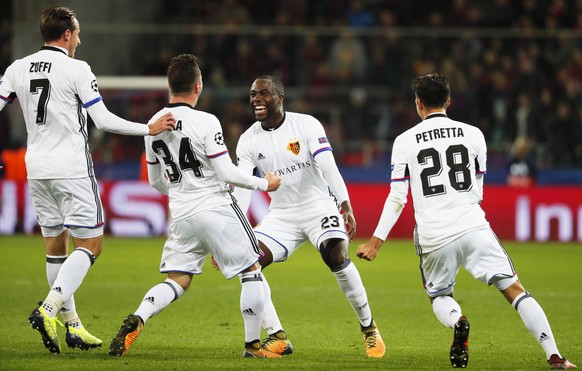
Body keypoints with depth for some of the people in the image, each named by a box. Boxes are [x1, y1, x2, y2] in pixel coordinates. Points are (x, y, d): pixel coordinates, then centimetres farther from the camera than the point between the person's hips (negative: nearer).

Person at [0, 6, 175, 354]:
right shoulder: (77, 69, -9)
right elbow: (103, 120, -11)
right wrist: (149, 129, -4)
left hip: (37, 169, 6)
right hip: (72, 169, -6)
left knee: (56, 246, 14)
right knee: (90, 245, -2)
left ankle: (73, 325, 16)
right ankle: (50, 309, -21)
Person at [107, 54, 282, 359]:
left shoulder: (155, 125, 5)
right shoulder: (205, 123, -14)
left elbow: (156, 180, 15)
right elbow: (227, 173, -14)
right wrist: (264, 184, 1)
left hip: (181, 215, 6)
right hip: (216, 208, -6)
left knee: (177, 281, 8)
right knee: (252, 271, 9)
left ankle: (137, 320, -18)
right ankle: (253, 345, 11)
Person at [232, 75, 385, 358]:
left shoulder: (306, 125, -11)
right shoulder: (248, 141, -1)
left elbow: (328, 167, -20)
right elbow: (241, 188, -7)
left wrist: (346, 207, -33)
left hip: (318, 206, -4)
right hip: (281, 215, 4)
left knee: (337, 257, -28)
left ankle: (369, 329, -9)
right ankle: (277, 338, -7)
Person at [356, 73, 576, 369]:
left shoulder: (405, 141, 3)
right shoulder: (473, 134, 8)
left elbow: (397, 198, -1)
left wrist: (376, 241, 4)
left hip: (434, 235, 0)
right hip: (473, 226, 0)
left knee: (439, 296, 22)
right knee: (514, 289, 2)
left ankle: (457, 320, -14)